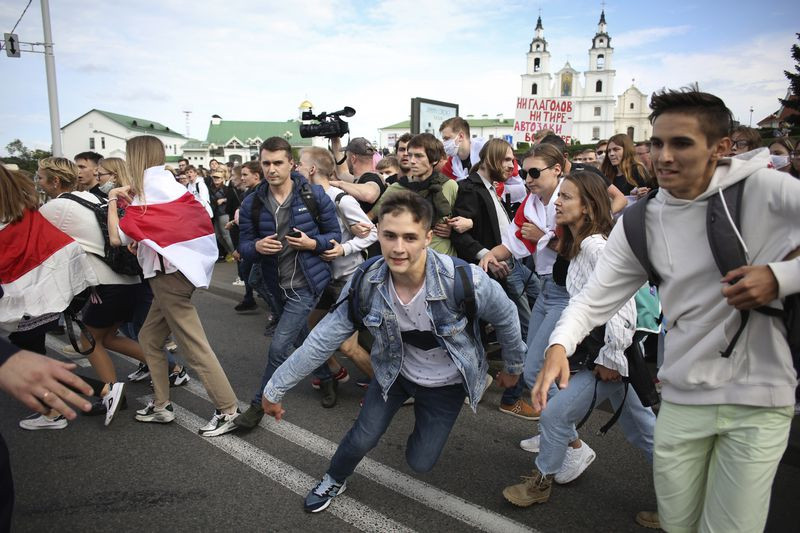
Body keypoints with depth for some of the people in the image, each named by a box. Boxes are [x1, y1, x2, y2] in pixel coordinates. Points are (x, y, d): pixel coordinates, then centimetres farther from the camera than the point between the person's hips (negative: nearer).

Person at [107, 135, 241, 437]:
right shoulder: (169, 184, 13)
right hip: (180, 269, 9)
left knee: (194, 346, -6)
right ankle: (161, 406, 25)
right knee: (149, 338, 17)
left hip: (169, 276, -9)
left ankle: (228, 410, 0)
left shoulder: (147, 194, -13)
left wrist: (112, 199, -2)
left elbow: (117, 238, -14)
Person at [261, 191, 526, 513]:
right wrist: (275, 388, -11)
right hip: (395, 371, 2)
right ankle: (333, 481, 37)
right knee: (361, 440, 2)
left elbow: (506, 318, -14)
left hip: (446, 381, -1)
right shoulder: (366, 284, -26)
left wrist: (513, 368, 3)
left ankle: (428, 417, 41)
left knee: (420, 462, 6)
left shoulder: (465, 281, -35)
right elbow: (323, 340, -16)